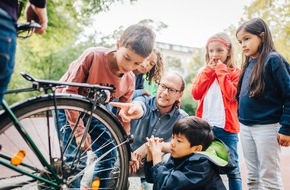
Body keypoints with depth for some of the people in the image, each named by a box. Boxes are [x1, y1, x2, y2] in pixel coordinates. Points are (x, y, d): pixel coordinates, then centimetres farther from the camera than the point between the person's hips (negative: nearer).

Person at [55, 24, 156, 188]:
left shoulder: (129, 80, -15)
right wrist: (79, 130, -27)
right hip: (68, 105, -5)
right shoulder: (93, 56, -31)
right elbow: (69, 92, -27)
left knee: (109, 155, 2)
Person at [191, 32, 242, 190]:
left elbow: (232, 95, -14)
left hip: (226, 127, -4)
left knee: (232, 168, 3)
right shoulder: (204, 71, 13)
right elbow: (196, 94, 0)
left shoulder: (235, 72, 1)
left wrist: (221, 71, -8)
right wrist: (209, 70, -2)